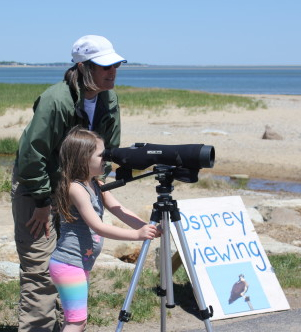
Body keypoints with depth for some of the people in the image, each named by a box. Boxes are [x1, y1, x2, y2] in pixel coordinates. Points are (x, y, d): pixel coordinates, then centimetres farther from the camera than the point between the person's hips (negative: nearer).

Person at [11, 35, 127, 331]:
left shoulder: (109, 100, -3)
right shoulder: (56, 101, -26)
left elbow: (109, 150, 8)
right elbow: (32, 154, -24)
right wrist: (43, 202, -19)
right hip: (35, 188, -7)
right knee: (40, 268, -10)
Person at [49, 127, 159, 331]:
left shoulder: (97, 185, 9)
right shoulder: (75, 188, -19)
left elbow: (120, 212, 4)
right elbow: (98, 227, -25)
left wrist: (147, 228, -11)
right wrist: (137, 235, -28)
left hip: (82, 265, 10)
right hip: (68, 265, -10)